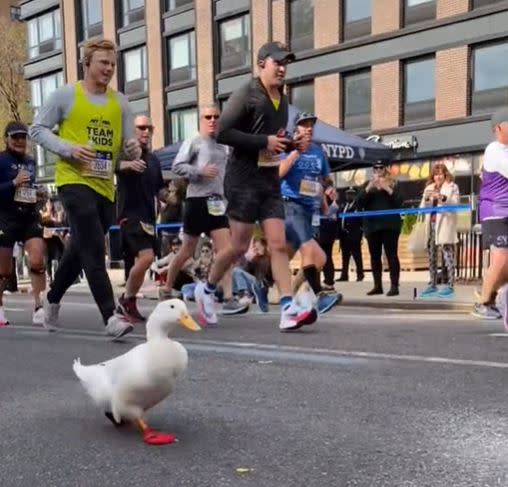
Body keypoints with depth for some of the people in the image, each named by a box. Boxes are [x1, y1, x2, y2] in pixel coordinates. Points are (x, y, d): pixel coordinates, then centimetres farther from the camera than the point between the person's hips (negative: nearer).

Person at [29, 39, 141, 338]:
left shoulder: (120, 102, 8)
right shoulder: (66, 95, -2)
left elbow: (128, 146, 9)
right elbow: (37, 129, 0)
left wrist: (134, 150, -16)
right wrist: (68, 149, -15)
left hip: (105, 186, 5)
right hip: (74, 181, -5)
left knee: (81, 249, 17)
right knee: (94, 249, -14)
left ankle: (53, 299, 38)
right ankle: (111, 316, -15)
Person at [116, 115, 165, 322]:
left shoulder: (154, 160, 16)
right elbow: (116, 165, -30)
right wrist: (129, 164, -50)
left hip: (148, 217, 8)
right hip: (130, 215, -8)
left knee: (141, 261, 11)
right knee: (146, 257, -21)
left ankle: (128, 303, 26)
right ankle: (127, 299, -2)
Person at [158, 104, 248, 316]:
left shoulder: (222, 147, 16)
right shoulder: (193, 142, -1)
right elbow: (177, 166, -10)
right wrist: (200, 171, -21)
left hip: (217, 201, 5)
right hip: (197, 200, -5)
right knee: (187, 251, 5)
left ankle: (228, 299, -8)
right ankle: (167, 289, 22)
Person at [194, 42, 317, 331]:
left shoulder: (283, 100, 14)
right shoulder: (247, 94, -8)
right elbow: (222, 133, -17)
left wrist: (285, 143, 5)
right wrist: (263, 141, -20)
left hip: (270, 180, 7)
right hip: (244, 180, -6)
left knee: (279, 244, -4)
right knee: (240, 246, 0)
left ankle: (288, 310, -7)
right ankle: (207, 289, 24)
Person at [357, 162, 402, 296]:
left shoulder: (392, 184, 6)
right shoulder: (367, 184, 12)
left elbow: (399, 202, -6)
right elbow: (359, 203, -1)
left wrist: (388, 189, -16)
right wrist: (369, 188, -13)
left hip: (390, 225, -3)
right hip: (372, 225, 3)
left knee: (391, 255, -5)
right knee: (375, 256, 6)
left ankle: (394, 286, -5)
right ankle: (377, 285, 13)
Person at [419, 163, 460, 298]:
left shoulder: (452, 187, 6)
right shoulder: (428, 188, 19)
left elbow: (456, 204, -6)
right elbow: (422, 208, 13)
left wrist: (443, 197, -21)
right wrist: (426, 199, -6)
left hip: (445, 225, -5)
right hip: (431, 225, 5)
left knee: (448, 255, -9)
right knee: (431, 255, 7)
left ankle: (450, 286, -8)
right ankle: (432, 285, 13)